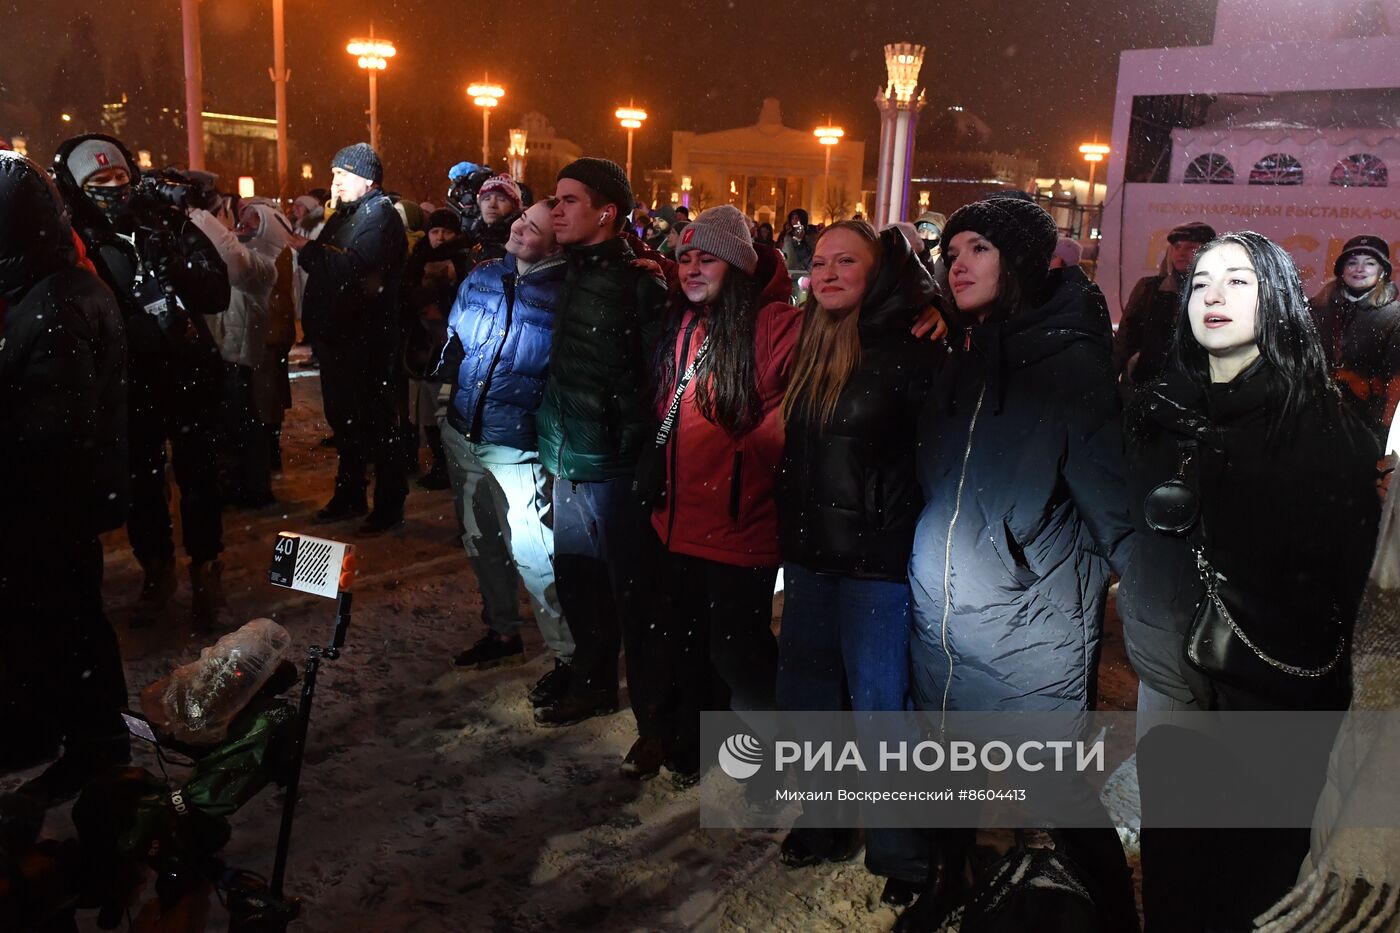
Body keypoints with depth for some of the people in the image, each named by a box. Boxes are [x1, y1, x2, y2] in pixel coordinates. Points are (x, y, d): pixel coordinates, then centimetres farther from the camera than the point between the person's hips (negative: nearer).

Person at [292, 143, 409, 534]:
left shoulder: (380, 214, -11)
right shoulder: (343, 214, 19)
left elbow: (356, 264, -26)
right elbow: (323, 262, 16)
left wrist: (309, 248, -19)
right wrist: (308, 247, -1)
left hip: (366, 337, -9)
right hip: (337, 334, 10)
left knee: (375, 419, -3)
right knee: (342, 416, 16)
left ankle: (389, 504, 6)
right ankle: (349, 495, 29)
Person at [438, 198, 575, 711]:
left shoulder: (564, 295, -13)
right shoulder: (481, 277, 5)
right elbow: (452, 338, 17)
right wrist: (450, 369, 3)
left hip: (517, 445, -7)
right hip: (463, 434, 7)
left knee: (532, 553, -10)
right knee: (481, 541, 18)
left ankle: (568, 655, 5)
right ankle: (502, 631, 37)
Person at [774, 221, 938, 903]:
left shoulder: (904, 351, -13)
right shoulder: (810, 346, 7)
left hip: (876, 556, -7)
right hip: (808, 551, 7)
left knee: (878, 703, 4)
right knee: (805, 693, 15)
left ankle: (902, 853, 23)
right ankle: (825, 823, 35)